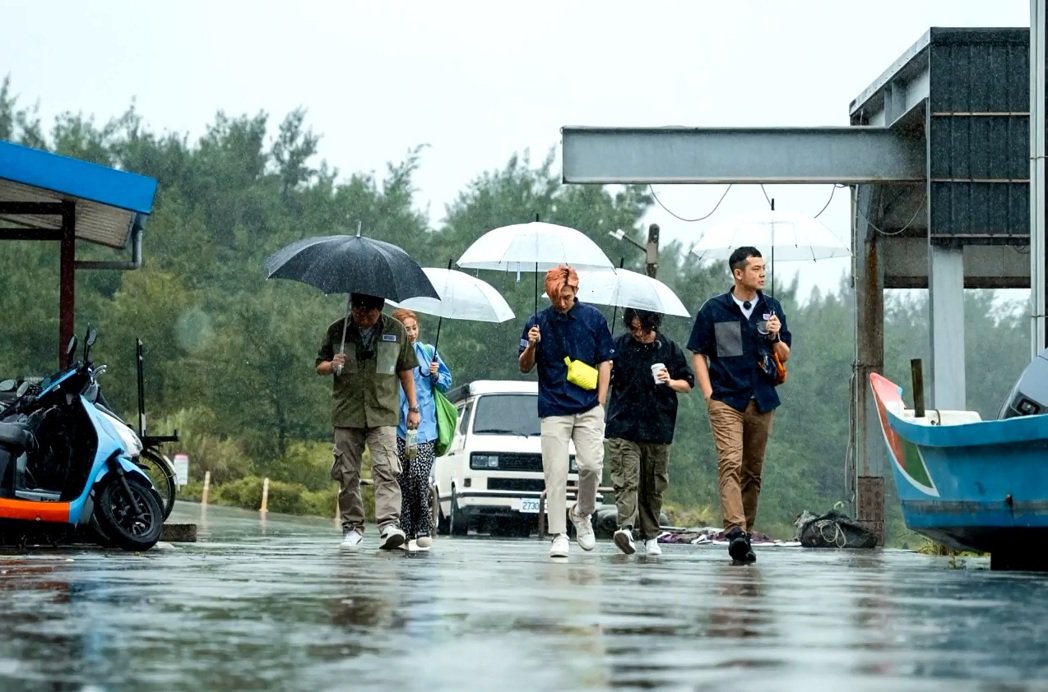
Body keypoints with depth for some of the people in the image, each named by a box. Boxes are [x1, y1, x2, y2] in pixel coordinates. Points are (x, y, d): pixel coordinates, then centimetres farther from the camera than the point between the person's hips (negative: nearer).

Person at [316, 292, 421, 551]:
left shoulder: (395, 331, 5)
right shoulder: (337, 331, 5)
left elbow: (405, 371, 12)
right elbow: (319, 366, 13)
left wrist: (413, 407, 10)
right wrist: (331, 366, -11)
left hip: (383, 414, -2)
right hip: (347, 413, 2)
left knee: (386, 470, -15)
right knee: (347, 474, 3)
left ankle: (389, 524, -23)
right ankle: (352, 527, 12)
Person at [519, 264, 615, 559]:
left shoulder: (593, 318, 4)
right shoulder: (538, 322, 4)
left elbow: (605, 361, 8)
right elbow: (524, 367, 7)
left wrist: (600, 403, 1)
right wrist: (531, 347, -15)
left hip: (588, 408, 0)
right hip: (553, 410, 0)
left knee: (591, 465, -9)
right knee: (556, 473, -5)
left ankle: (582, 514, 18)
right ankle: (559, 536, -2)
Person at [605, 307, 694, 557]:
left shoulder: (669, 349, 7)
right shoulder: (619, 346, 5)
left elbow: (688, 384, 12)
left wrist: (670, 383, -8)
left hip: (658, 429, 2)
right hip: (623, 426, -2)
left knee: (654, 485, 7)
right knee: (626, 480, -16)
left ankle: (651, 536, 17)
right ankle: (626, 528, -29)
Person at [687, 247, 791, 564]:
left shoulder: (772, 308, 12)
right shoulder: (714, 309, 2)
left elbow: (785, 356, 16)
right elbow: (698, 353, 5)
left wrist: (775, 338, -5)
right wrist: (709, 395, -3)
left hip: (762, 402, 4)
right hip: (726, 401, -4)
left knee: (753, 471, 8)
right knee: (730, 464, -18)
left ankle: (745, 533, 16)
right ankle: (735, 530, -30)